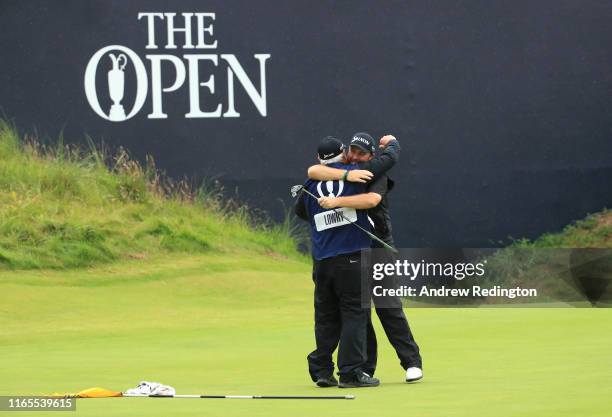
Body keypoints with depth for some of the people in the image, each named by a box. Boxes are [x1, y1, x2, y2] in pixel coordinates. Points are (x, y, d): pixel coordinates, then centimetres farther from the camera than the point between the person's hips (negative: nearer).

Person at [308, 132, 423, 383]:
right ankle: (365, 368, 10)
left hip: (378, 249, -4)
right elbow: (313, 171, -17)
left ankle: (412, 362, -5)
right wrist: (346, 175, -29)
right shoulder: (339, 169, 4)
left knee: (388, 307, -9)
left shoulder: (376, 173, -6)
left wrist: (339, 201, -39)